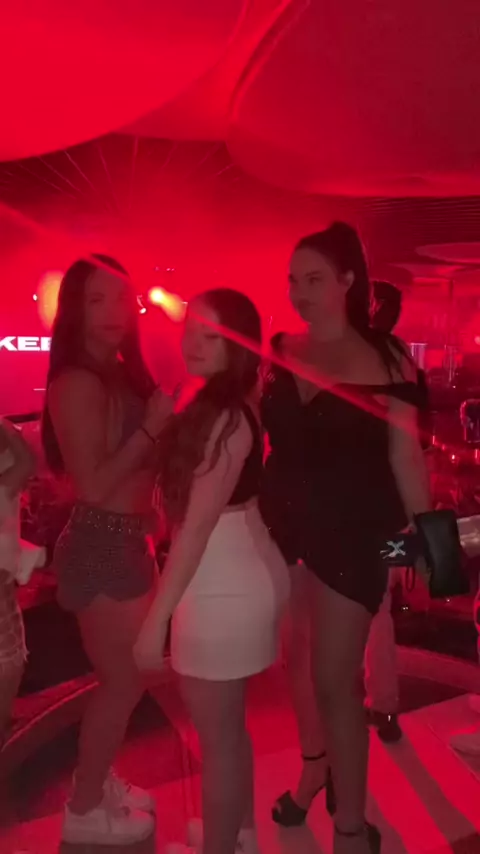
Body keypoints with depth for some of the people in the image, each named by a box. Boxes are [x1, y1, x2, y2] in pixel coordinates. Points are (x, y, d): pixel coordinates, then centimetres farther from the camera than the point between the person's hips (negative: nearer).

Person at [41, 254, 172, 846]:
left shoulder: (120, 374, 9)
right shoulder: (78, 382, -19)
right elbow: (93, 484, -24)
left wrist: (162, 418, 3)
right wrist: (152, 426, -21)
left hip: (124, 541, 9)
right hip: (102, 546, -9)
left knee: (122, 677, 21)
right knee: (124, 679, 6)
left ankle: (98, 782, 41)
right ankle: (84, 810, 27)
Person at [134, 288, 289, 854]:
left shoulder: (224, 417, -22)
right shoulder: (223, 407, 8)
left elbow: (197, 526, -23)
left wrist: (156, 618, -20)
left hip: (223, 590, -10)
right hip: (241, 576, 10)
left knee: (216, 730, 10)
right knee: (229, 721, 26)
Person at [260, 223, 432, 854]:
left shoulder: (383, 356, -7)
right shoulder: (277, 352, 2)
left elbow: (404, 453, -6)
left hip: (353, 532, -4)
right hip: (284, 524, 4)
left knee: (335, 678, 0)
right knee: (296, 654, 17)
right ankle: (314, 764, 43)